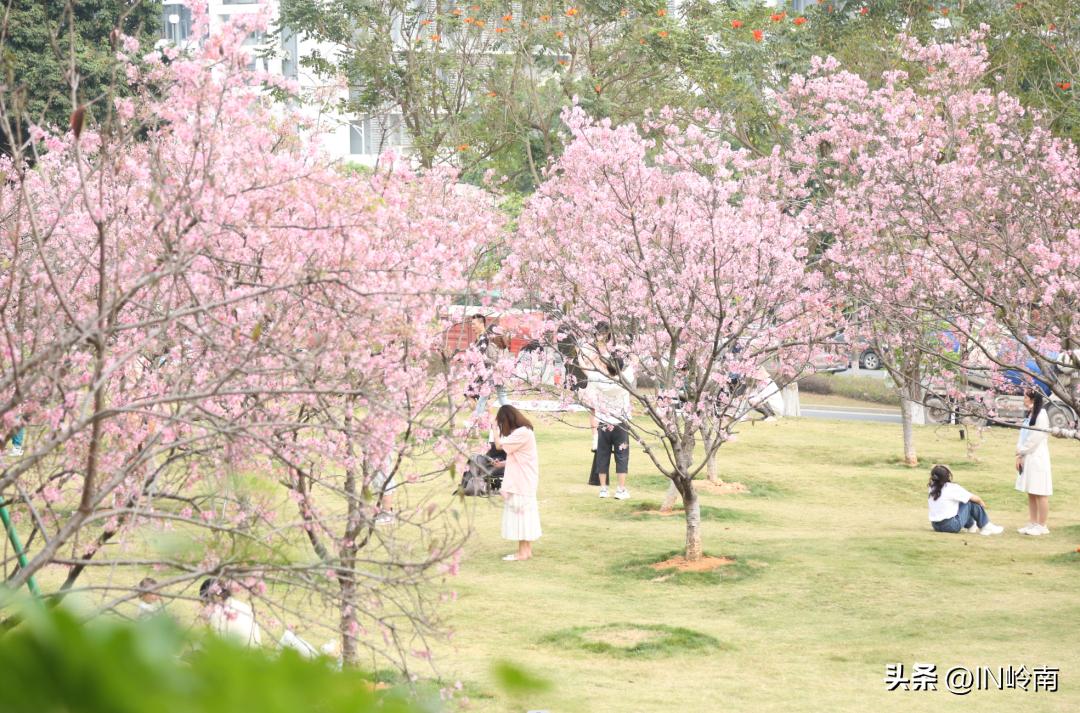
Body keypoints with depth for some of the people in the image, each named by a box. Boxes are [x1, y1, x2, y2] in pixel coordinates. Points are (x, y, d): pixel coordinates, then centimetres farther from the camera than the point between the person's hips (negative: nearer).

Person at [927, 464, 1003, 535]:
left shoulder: (932, 488, 2)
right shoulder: (952, 488, -13)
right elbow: (975, 498, -1)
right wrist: (982, 503, 19)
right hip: (951, 526, -7)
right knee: (971, 502, 4)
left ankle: (971, 526, 40)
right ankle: (986, 527, 16)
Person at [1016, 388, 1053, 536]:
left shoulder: (1041, 415, -13)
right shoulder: (1029, 415, 16)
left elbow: (1035, 438, -16)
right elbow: (1023, 436, 15)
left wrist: (1021, 453, -8)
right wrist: (1019, 455, 4)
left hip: (1038, 458, -9)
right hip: (1027, 459, 9)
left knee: (1040, 493, -6)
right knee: (1031, 493, 12)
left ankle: (1042, 526, -3)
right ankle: (1033, 523, 17)